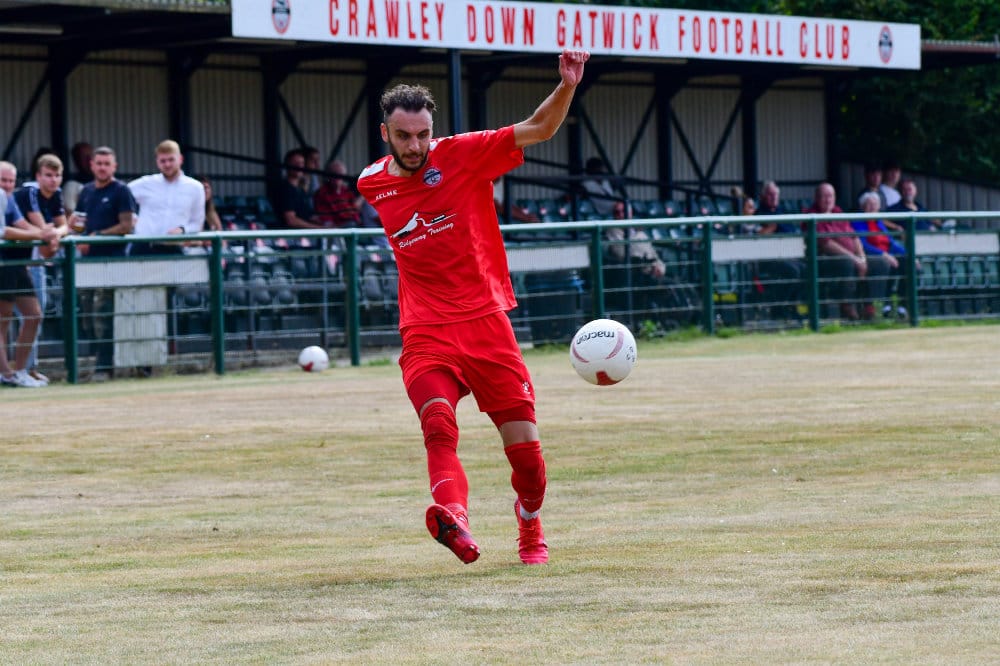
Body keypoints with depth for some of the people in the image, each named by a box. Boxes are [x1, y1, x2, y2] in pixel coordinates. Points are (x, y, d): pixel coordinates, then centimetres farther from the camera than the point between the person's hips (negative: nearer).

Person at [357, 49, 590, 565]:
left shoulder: (462, 155, -3)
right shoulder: (371, 184, 6)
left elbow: (539, 130, -8)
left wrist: (566, 86, -24)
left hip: (485, 322, -1)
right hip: (425, 330, 1)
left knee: (524, 443, 0)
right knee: (437, 421, -28)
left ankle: (531, 531, 27)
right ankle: (453, 516, -53)